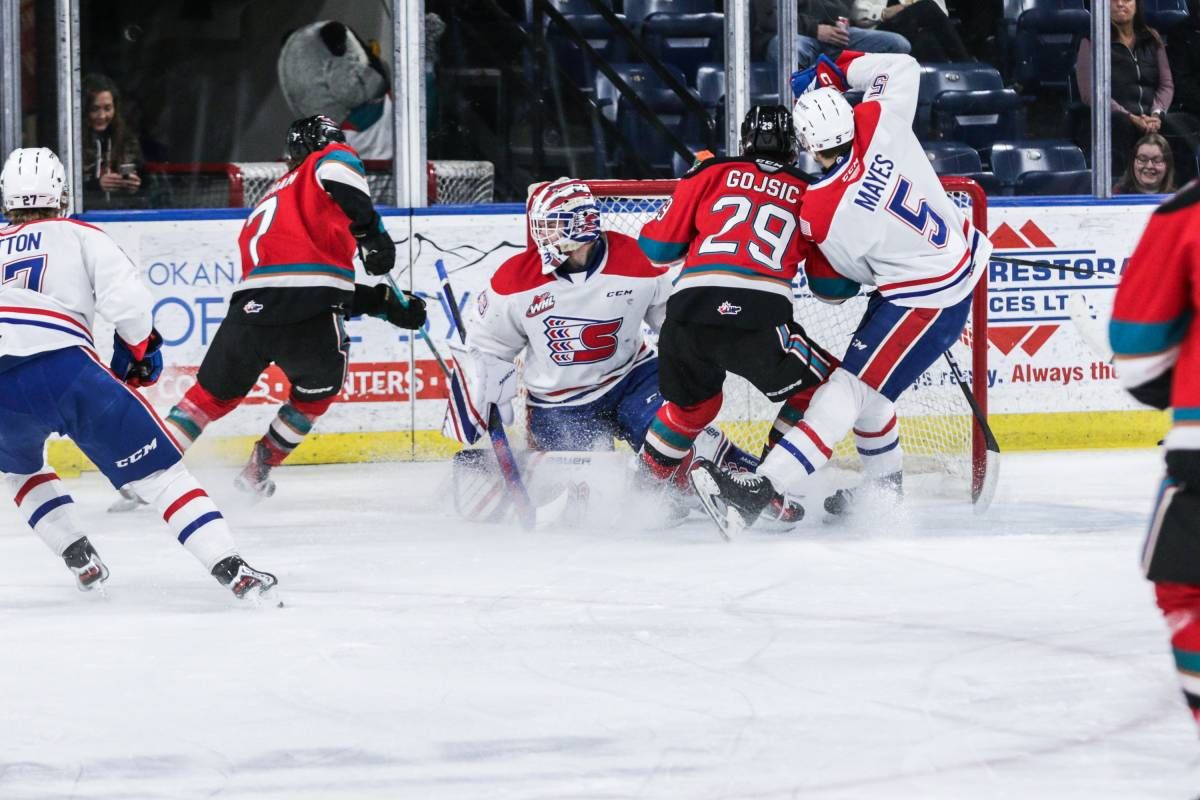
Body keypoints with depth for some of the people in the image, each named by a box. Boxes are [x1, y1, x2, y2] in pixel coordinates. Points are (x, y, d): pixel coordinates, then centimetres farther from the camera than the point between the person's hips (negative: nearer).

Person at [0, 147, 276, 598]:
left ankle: (79, 559, 24)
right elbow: (127, 301, 2)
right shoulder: (79, 237, 17)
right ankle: (230, 569, -9)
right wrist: (140, 350, 20)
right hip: (64, 370, -3)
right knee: (157, 469, 3)